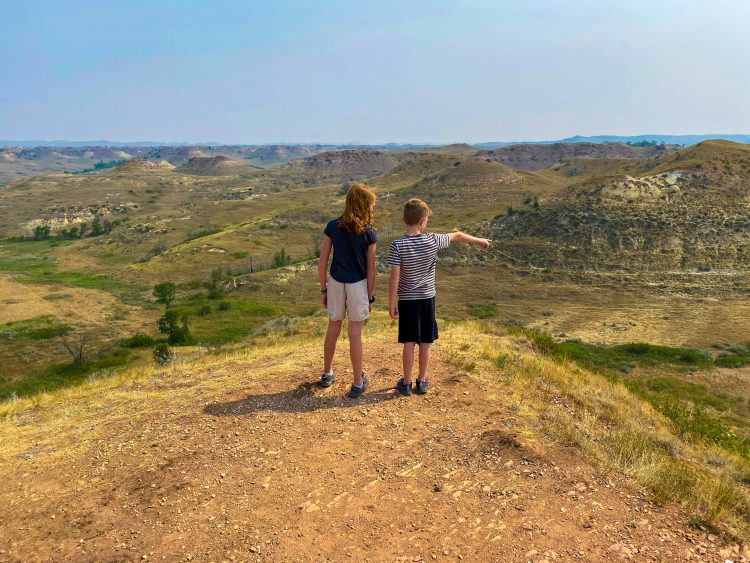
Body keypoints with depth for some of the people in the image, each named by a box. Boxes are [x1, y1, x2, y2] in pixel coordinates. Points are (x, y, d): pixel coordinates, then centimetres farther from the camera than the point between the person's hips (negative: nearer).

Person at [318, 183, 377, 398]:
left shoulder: (332, 227, -5)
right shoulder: (368, 233, -12)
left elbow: (322, 262, -3)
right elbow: (370, 269, -8)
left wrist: (323, 289, 8)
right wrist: (370, 297, 2)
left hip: (336, 283, 3)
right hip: (358, 286, -3)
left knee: (333, 329, 18)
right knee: (355, 334, 5)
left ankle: (327, 374, 34)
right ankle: (358, 383, 17)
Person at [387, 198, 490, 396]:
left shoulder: (397, 245, -15)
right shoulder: (432, 240, -9)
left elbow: (395, 277, -16)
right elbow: (457, 236, 9)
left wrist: (391, 304, -7)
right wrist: (479, 240, 26)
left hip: (407, 300, -1)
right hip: (427, 298, 1)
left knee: (409, 343, 7)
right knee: (425, 343, 11)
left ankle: (406, 383, 17)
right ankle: (422, 381, 23)